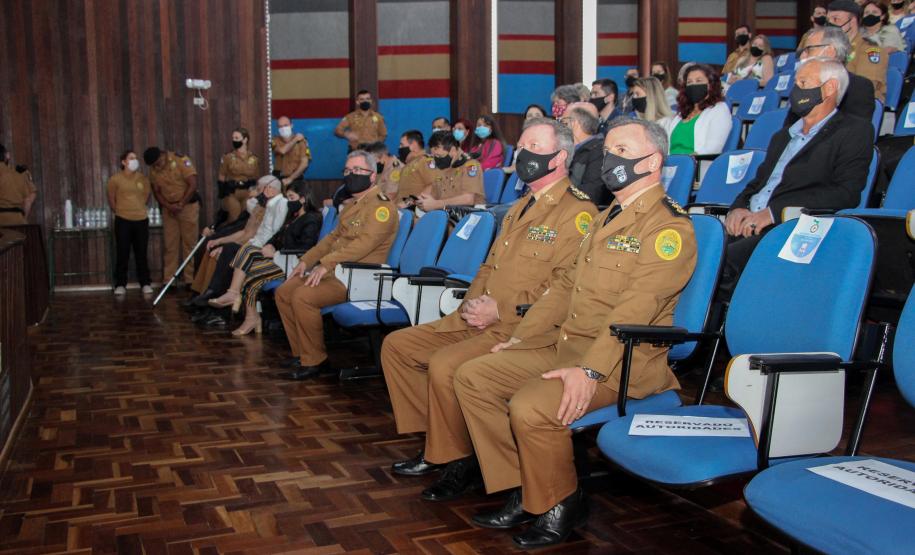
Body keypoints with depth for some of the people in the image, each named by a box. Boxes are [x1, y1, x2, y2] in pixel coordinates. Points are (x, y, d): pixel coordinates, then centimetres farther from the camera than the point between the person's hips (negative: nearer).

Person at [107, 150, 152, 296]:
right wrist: (121, 212, 11)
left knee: (141, 254, 6)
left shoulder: (143, 179, 4)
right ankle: (120, 285, 9)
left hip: (141, 220, 2)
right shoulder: (115, 179, -5)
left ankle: (145, 284, 13)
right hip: (123, 221, -2)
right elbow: (111, 200, 5)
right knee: (122, 254, 1)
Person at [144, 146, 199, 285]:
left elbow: (193, 185, -15)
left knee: (189, 243, -3)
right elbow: (156, 191, 7)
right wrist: (169, 206, -10)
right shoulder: (153, 170, 3)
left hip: (188, 205, -4)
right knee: (170, 245, 3)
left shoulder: (181, 161, -12)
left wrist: (181, 204, -14)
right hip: (168, 209, 4)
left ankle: (190, 280, 1)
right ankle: (169, 281, 6)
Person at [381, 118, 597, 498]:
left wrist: (501, 310, -18)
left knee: (443, 365, -30)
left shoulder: (577, 212, -10)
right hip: (480, 320, 10)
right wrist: (473, 302, 4)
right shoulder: (520, 208, 21)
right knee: (396, 345, 5)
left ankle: (459, 460, -7)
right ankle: (436, 443, 10)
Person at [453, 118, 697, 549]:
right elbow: (566, 284, 22)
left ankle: (559, 505, -3)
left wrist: (591, 370, -30)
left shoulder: (669, 227, -11)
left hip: (620, 359, -9)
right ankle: (522, 491, 6)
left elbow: (635, 308, -22)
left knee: (530, 407, -31)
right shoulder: (606, 218, 20)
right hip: (563, 345, 9)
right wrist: (520, 337, 14)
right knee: (471, 377, -1)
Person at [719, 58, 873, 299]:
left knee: (721, 260, -33)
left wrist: (774, 212, -16)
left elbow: (847, 193, -7)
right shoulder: (783, 136, 31)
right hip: (747, 224, 6)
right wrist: (738, 207, 0)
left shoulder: (855, 132, 7)